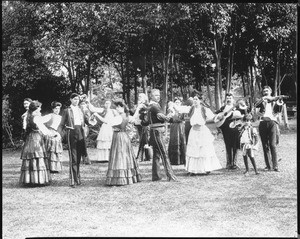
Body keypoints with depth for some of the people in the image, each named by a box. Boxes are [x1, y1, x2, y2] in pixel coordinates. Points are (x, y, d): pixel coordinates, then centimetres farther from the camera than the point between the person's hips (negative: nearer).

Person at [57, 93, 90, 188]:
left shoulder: (80, 110, 17)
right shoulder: (67, 111, 4)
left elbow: (87, 120, 17)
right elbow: (62, 124, 2)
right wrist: (58, 133, -10)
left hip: (80, 133, 5)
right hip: (72, 133, -5)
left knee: (78, 157, 10)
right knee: (73, 158, -8)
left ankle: (77, 178, 18)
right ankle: (73, 181, -9)